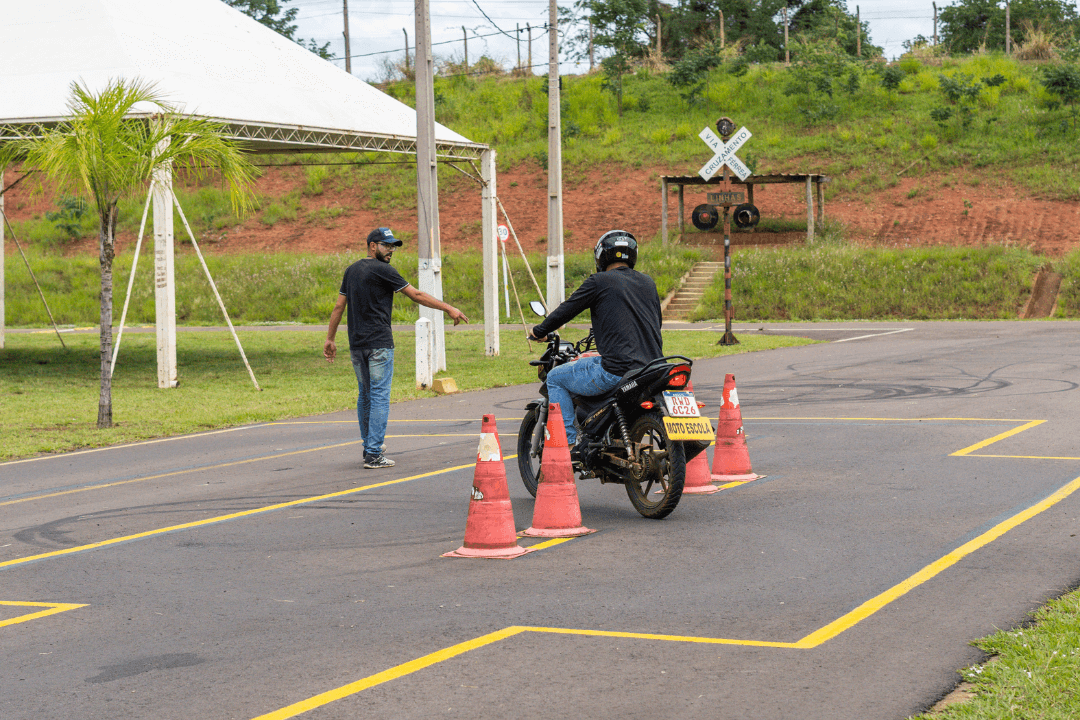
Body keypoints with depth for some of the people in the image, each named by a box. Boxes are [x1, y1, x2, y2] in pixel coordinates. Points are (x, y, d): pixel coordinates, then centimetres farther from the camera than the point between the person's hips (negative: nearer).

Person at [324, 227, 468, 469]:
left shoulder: (351, 270, 13)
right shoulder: (382, 270, -9)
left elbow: (339, 306, 15)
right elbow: (416, 295, -9)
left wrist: (330, 339, 19)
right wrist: (448, 309, -4)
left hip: (356, 344, 8)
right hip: (379, 343, -8)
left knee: (365, 395, 16)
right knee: (379, 397, -6)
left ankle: (369, 447, 23)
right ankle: (374, 455, -9)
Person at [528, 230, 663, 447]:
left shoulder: (599, 282, -2)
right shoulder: (648, 283, 16)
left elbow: (567, 309, 5)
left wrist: (539, 331, 23)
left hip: (618, 369, -7)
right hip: (653, 372, 7)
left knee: (555, 378, 12)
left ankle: (569, 443, 3)